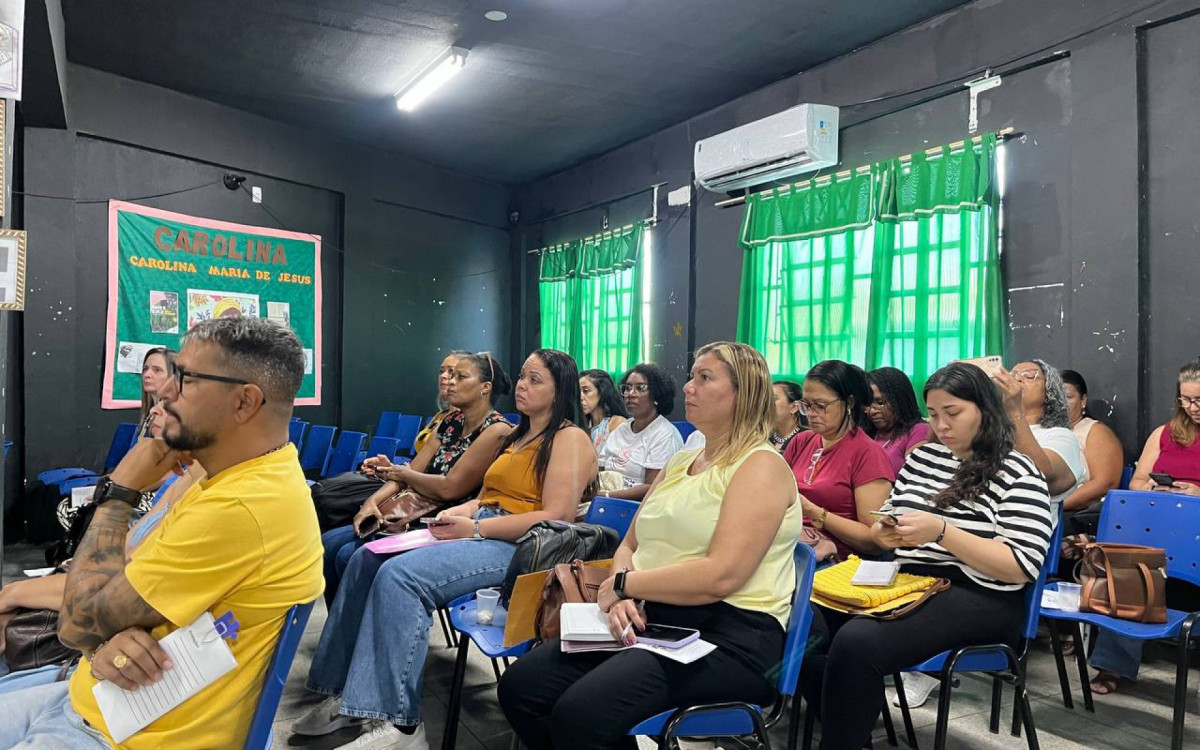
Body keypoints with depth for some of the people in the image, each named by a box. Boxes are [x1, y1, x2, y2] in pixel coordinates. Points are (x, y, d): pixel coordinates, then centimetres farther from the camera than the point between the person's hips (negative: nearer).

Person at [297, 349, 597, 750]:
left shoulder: (570, 439, -6)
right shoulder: (518, 434, 22)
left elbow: (556, 518, -16)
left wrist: (475, 528, -17)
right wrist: (462, 511, -1)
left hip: (520, 548, -9)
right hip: (480, 533, 9)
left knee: (399, 575, -27)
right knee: (367, 559, -7)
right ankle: (346, 692, -2)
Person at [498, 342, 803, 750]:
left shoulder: (761, 466, -8)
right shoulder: (679, 462, 18)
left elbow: (721, 575, -20)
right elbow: (629, 546, 15)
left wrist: (622, 586, -10)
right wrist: (622, 601, -7)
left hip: (728, 637, -7)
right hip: (650, 621, 8)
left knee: (580, 713, -28)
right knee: (519, 686, -10)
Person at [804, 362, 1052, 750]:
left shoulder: (1017, 473, -3)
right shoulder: (921, 457, 15)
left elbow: (1021, 568, -12)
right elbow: (887, 521, 23)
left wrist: (941, 532, -22)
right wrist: (886, 534, -3)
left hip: (976, 600, -6)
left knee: (855, 644, -32)